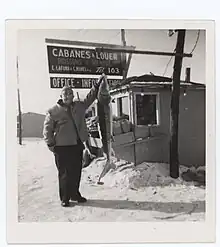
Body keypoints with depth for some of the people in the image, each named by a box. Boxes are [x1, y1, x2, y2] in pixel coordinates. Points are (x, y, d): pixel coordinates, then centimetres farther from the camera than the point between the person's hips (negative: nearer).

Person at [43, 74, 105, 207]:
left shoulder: (79, 106, 9)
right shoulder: (53, 111, -5)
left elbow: (90, 98, 20)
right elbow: (47, 129, -3)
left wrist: (97, 85, 13)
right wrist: (51, 144, -8)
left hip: (77, 145, 5)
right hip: (62, 147, -5)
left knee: (76, 172, 14)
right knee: (64, 174, 2)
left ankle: (75, 194, 31)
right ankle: (65, 198, 16)